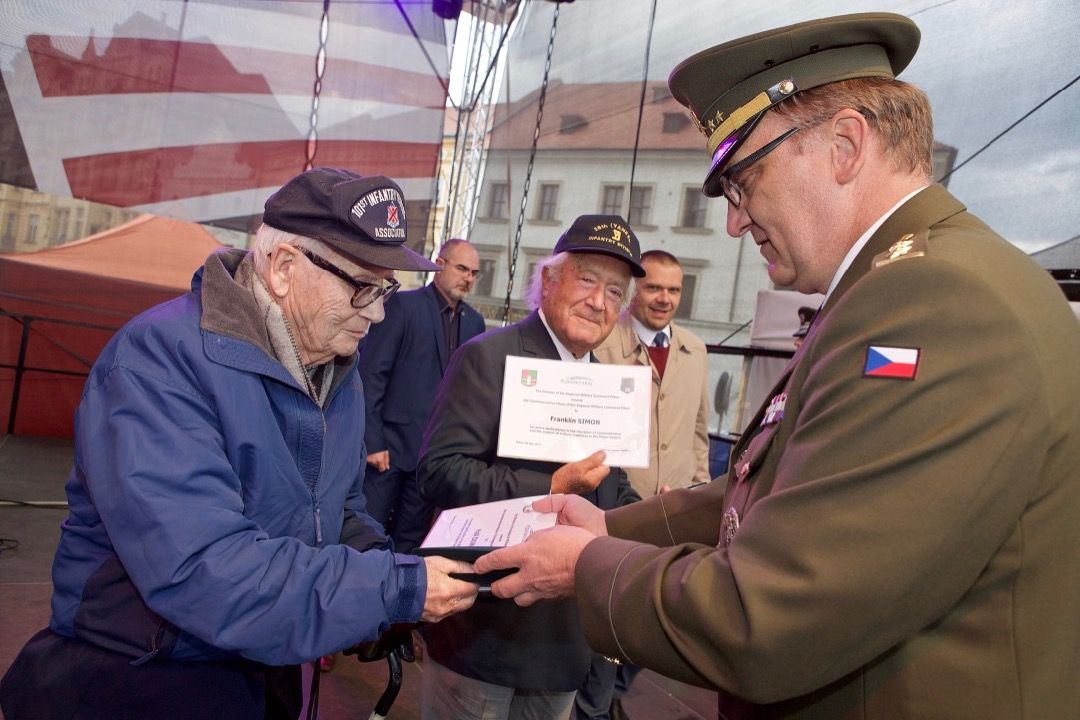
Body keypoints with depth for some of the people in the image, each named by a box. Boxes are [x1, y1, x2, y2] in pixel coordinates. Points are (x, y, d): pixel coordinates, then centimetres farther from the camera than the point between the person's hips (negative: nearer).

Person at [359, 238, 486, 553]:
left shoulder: (474, 321, 10)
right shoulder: (402, 305, -5)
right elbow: (370, 373, -8)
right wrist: (372, 441, -13)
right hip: (390, 444, -4)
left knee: (410, 540, 11)